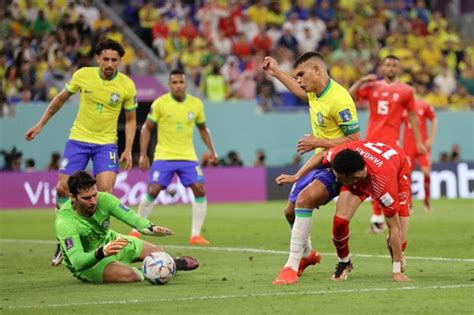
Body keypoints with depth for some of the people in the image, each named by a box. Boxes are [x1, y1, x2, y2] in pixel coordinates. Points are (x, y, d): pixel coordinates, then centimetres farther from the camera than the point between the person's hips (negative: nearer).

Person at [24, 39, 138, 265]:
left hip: (106, 144, -1)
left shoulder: (127, 85, -9)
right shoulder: (82, 75, -7)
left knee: (105, 190, -18)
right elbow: (60, 99, 9)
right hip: (78, 139, 1)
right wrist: (40, 125, 11)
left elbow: (130, 120, 3)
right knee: (62, 188, -4)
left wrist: (128, 150, -6)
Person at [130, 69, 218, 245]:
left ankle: (195, 234, -4)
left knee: (200, 190, -12)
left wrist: (211, 150, 8)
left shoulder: (196, 104, 2)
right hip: (164, 156, -2)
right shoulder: (160, 103, -6)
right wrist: (143, 155, -6)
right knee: (153, 191, -10)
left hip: (188, 157, 2)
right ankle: (135, 230, 7)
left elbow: (202, 128, 17)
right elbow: (147, 128, 0)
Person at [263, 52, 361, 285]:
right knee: (290, 211, 16)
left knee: (304, 199, -30)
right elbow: (303, 93, 32)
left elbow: (354, 140, -24)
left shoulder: (339, 99, -24)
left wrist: (318, 142, -23)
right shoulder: (315, 93, 4)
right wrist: (277, 73, 32)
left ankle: (292, 266, -27)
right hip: (320, 163, 10)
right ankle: (307, 255, 43)